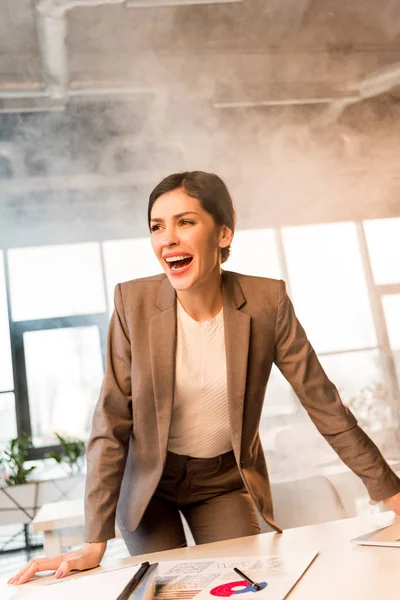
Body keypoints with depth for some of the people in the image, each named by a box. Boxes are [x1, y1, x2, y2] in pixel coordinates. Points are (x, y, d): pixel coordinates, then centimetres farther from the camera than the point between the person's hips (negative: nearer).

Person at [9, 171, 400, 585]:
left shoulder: (266, 302, -18)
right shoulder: (133, 302, -19)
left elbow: (323, 402, -10)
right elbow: (111, 423, -16)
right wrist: (95, 542, -17)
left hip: (225, 481, 1)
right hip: (149, 480, 0)